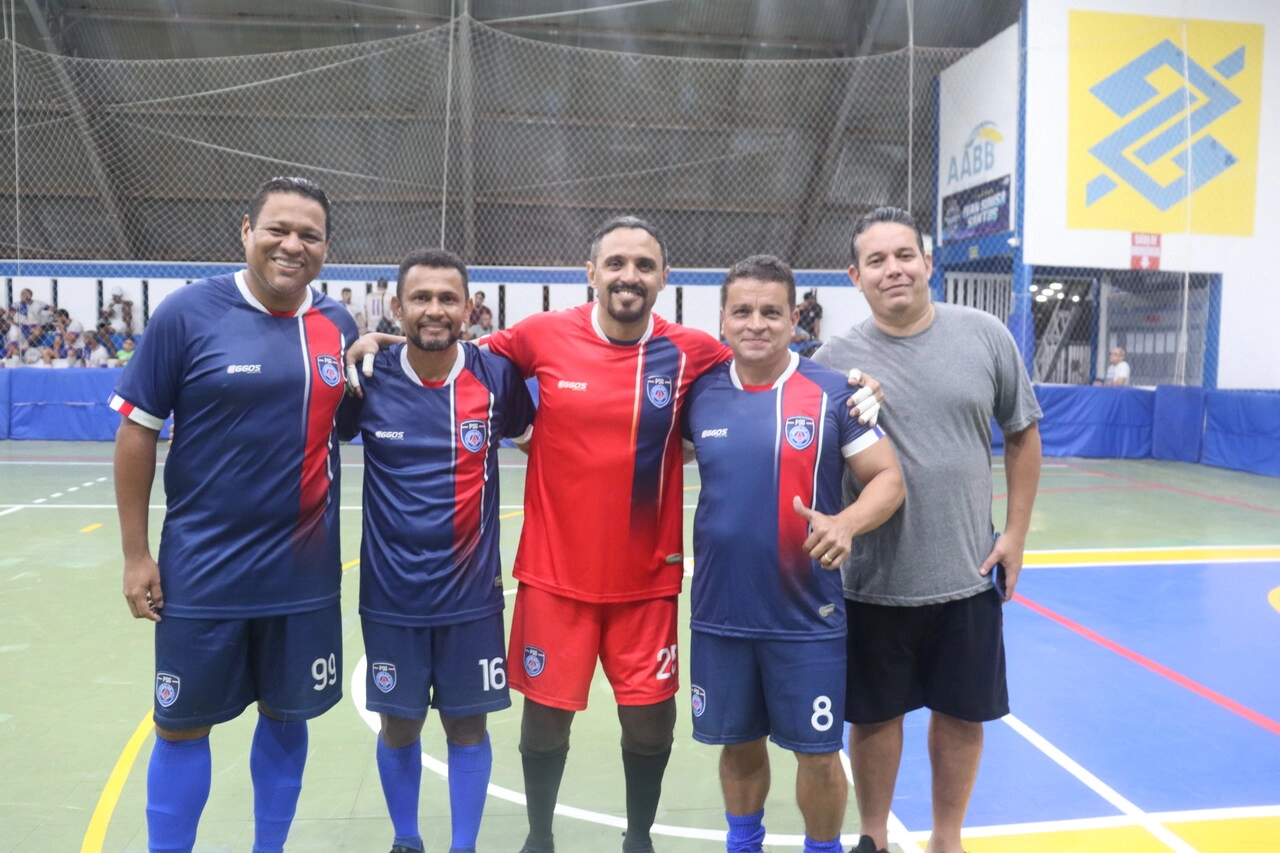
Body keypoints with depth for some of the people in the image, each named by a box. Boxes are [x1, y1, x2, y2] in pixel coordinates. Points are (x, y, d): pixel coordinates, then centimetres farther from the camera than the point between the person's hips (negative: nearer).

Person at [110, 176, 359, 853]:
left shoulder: (339, 325, 1)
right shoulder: (187, 312, -9)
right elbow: (137, 431, -5)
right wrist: (136, 554, -5)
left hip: (305, 570, 3)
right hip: (202, 569, -3)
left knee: (286, 715, 17)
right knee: (183, 726, 11)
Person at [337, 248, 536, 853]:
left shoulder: (496, 376, -7)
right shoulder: (367, 378, -7)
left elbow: (532, 438, 9)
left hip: (472, 589, 0)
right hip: (391, 592, 1)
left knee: (466, 724, 10)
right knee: (398, 724, 14)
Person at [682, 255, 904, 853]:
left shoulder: (832, 393, -8)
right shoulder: (700, 393, 0)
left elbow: (888, 479, -7)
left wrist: (847, 522, -25)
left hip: (808, 615, -2)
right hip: (720, 612, 3)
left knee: (817, 752, 9)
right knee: (738, 742, 18)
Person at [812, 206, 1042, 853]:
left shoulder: (984, 336, -2)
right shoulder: (837, 358, -7)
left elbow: (1022, 434, 6)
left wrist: (1015, 533, 2)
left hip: (968, 573, 2)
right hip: (874, 580, -1)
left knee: (961, 713, 15)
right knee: (875, 714, 13)